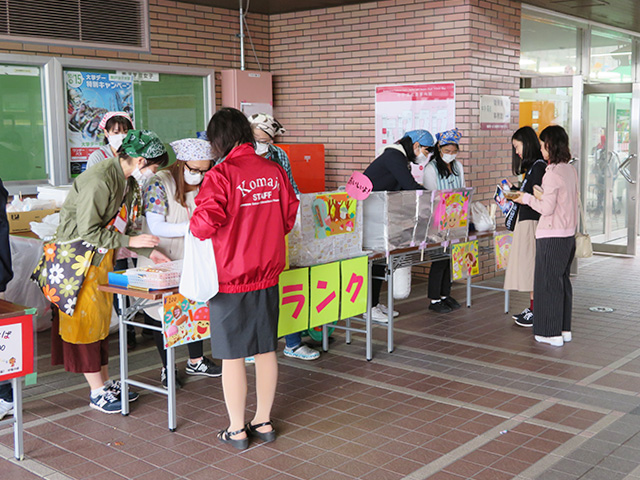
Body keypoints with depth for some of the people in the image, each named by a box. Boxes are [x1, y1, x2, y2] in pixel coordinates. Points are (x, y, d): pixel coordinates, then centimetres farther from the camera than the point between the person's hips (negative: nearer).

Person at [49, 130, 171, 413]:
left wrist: (149, 251, 5)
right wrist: (131, 241, -20)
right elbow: (88, 232, -25)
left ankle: (105, 382, 23)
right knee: (85, 321, 0)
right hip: (78, 259, -9)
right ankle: (97, 393, 7)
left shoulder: (128, 182, 5)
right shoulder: (99, 180, -24)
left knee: (101, 321, 14)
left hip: (101, 259, 9)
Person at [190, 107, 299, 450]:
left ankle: (236, 430, 18)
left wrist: (195, 226, 0)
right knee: (266, 350, 15)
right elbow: (289, 216, 9)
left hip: (231, 277, -5)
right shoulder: (274, 171, 1)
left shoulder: (221, 174, -16)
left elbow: (206, 221, -22)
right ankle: (263, 422, 27)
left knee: (232, 356, 6)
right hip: (267, 274, 5)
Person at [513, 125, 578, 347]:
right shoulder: (571, 171, 8)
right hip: (569, 234, 8)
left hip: (551, 236, -8)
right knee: (563, 280, 16)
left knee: (548, 282, 1)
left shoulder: (552, 173, -18)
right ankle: (564, 329, 24)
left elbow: (547, 208, -19)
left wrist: (527, 199, -4)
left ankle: (552, 333, 8)